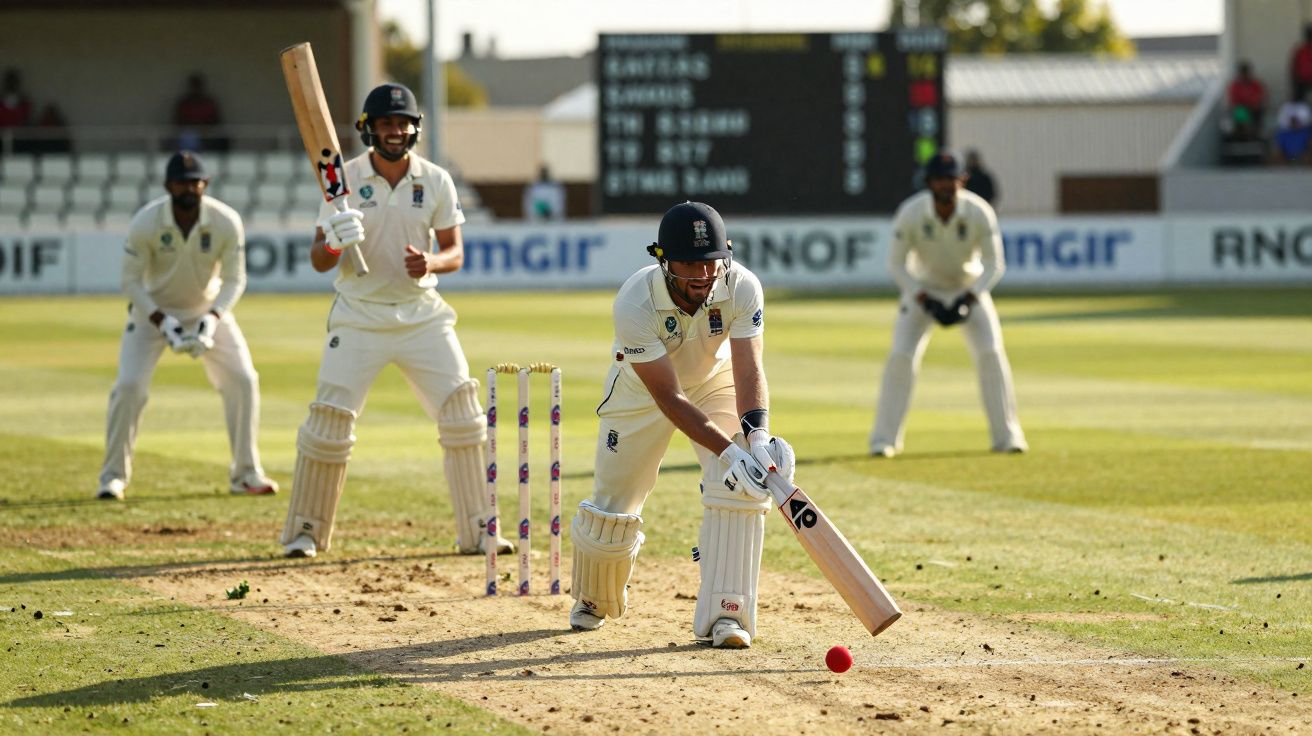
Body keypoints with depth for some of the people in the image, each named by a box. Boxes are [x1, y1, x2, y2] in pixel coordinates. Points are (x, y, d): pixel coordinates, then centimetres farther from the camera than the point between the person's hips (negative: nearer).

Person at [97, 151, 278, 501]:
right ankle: (113, 477, 0)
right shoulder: (145, 223, -25)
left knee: (243, 380, -8)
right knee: (129, 385, -15)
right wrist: (163, 324, -27)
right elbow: (131, 280, -17)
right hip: (153, 311, -2)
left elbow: (234, 279, -12)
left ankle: (246, 473, 7)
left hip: (208, 309, 2)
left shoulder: (227, 222, -21)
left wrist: (211, 321, -28)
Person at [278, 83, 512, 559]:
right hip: (358, 318, -2)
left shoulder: (435, 181, 0)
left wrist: (431, 262, -21)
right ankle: (304, 531, 7)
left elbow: (455, 252, 2)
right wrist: (335, 243, -29)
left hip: (422, 317, 2)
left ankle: (477, 530, 5)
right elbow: (318, 261, -6)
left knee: (463, 417, -5)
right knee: (329, 421, -8)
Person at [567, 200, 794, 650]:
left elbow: (748, 371, -34)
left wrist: (757, 434, -53)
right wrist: (728, 452, -48)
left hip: (716, 380, 1)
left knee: (742, 485, -22)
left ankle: (725, 611, -15)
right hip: (643, 390, -1)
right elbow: (669, 398, -38)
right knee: (612, 508, 4)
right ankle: (593, 600, 36)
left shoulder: (741, 288, -31)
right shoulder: (635, 304, -38)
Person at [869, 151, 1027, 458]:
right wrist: (926, 302, -25)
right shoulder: (910, 214, -24)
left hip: (969, 290, 0)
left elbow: (994, 265, -15)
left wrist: (967, 302, -27)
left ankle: (1007, 435, -2)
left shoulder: (980, 213, -23)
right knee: (901, 356, -15)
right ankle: (884, 439, -4)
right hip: (924, 289, 0)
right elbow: (897, 264, -14)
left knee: (991, 354, -14)